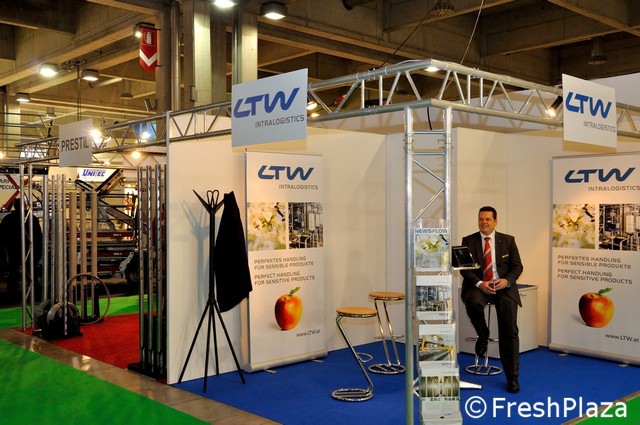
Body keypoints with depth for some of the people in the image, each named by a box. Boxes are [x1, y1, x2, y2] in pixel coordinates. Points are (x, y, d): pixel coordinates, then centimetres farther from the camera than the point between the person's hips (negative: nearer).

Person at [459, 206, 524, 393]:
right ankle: (483, 335, -5)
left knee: (509, 332, -9)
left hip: (504, 286, 1)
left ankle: (512, 378, 1)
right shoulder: (468, 241, 4)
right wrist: (480, 284, -18)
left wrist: (507, 280, -15)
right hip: (478, 286, 0)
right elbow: (464, 268, -1)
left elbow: (517, 266, 6)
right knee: (473, 302, -36)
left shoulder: (508, 240, 7)